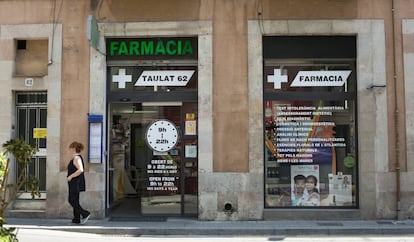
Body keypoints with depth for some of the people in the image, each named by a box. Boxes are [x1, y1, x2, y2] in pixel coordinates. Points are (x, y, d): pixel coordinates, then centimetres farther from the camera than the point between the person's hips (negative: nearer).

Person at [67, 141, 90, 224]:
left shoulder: (76, 158, -16)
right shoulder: (76, 157, 16)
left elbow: (80, 170, -28)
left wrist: (70, 176, -21)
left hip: (75, 183, -10)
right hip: (75, 183, 10)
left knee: (72, 200, -7)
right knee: (75, 200, 10)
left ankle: (85, 214, -6)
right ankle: (77, 219, 11)